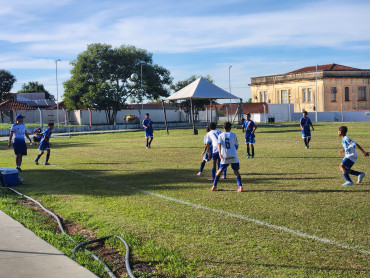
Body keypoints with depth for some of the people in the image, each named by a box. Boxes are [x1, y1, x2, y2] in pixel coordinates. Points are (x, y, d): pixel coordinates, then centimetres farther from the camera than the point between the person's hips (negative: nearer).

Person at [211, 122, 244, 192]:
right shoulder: (233, 135, 7)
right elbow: (236, 146, 10)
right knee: (236, 171, 6)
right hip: (233, 156, -1)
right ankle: (240, 186, -7)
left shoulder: (221, 135, 7)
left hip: (225, 156, 1)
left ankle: (214, 186, 16)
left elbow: (219, 144, -9)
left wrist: (220, 153, -18)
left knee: (220, 170, 15)